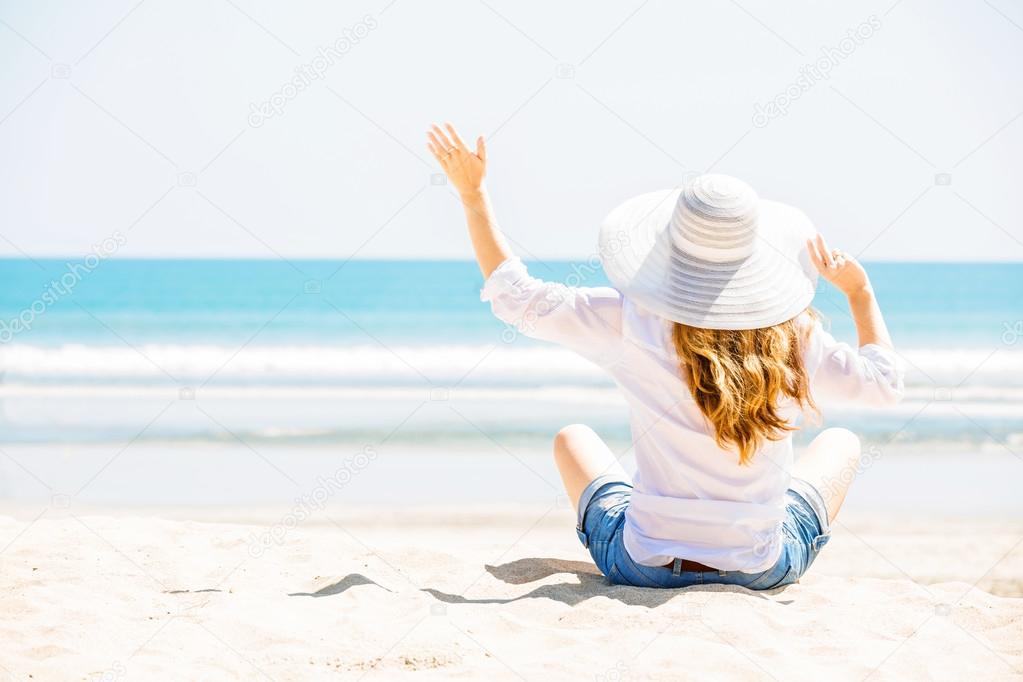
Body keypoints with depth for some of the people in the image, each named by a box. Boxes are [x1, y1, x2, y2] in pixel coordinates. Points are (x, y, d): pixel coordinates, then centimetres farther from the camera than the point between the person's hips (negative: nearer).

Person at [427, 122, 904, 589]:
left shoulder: (631, 323, -17)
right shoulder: (793, 338, -12)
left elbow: (517, 298, -6)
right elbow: (886, 383, 5)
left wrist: (472, 194, 0)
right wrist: (859, 290, 18)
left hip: (645, 568, 0)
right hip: (764, 572, 1)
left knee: (573, 437, 28)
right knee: (840, 441, 29)